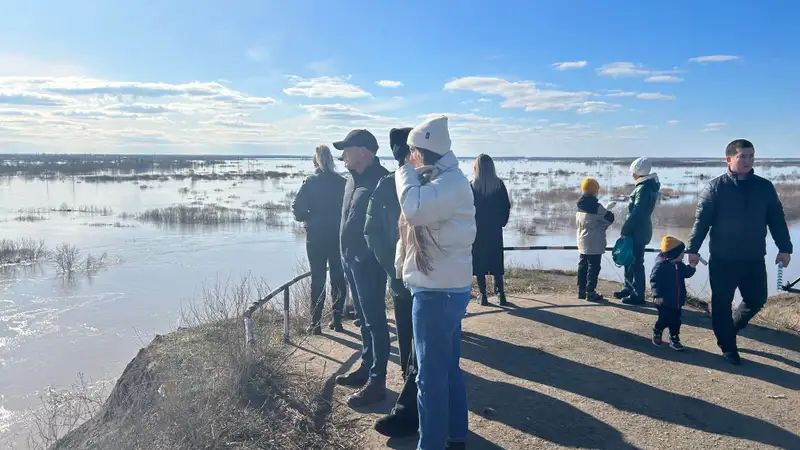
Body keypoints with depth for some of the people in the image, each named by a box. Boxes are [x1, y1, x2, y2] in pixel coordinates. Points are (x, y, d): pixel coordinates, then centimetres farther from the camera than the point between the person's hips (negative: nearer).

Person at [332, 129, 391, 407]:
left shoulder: (380, 181, -16)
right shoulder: (353, 178, 12)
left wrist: (373, 254, -21)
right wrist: (346, 253, 17)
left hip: (369, 260, -9)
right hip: (352, 258, 9)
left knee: (375, 321, -2)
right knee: (364, 318, 18)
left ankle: (377, 381, 6)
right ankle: (367, 367, 31)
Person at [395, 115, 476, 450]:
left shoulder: (451, 181, -16)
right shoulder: (441, 180, 17)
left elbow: (415, 209, -32)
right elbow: (417, 218, 19)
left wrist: (407, 173, -15)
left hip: (438, 291, -10)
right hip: (442, 287, 10)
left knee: (431, 375, -2)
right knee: (448, 369, 18)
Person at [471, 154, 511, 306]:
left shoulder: (472, 186, -9)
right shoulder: (499, 185, -3)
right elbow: (506, 207, -1)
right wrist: (501, 222, 11)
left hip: (477, 230, -2)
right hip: (495, 230, 2)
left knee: (479, 262, 6)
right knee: (496, 261, 12)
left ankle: (483, 295, 6)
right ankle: (500, 293, 8)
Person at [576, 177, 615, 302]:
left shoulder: (580, 205, 6)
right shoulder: (596, 206, -17)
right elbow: (609, 218, -9)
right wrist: (602, 226, 11)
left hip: (582, 242, 8)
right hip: (595, 243, -8)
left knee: (583, 266, 13)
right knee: (593, 268, -2)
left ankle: (582, 290, 19)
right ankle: (590, 293, 1)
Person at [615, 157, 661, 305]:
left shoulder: (643, 188, -19)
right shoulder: (649, 186, 12)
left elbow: (636, 213, -23)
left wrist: (625, 230, -18)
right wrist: (627, 229, 16)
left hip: (637, 231, -10)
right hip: (640, 230, 10)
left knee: (636, 263, -3)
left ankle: (637, 295, 4)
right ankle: (629, 289, 28)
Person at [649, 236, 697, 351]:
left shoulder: (679, 265, 5)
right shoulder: (661, 266, -19)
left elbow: (687, 273, 13)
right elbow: (654, 281, -20)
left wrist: (692, 266, -6)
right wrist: (657, 295, -26)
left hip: (677, 300, 7)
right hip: (665, 301, -7)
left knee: (676, 321, 10)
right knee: (664, 320, 1)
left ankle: (674, 339, 21)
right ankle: (657, 333, 29)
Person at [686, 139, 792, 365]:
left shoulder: (765, 187, 4)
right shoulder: (715, 187, -6)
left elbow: (777, 220, 7)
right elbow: (701, 220, -8)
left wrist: (784, 248, 2)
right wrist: (693, 248, -12)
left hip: (754, 259, 4)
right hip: (722, 259, -4)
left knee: (756, 300, 13)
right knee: (722, 304, 5)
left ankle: (730, 328, 38)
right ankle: (728, 346, 20)